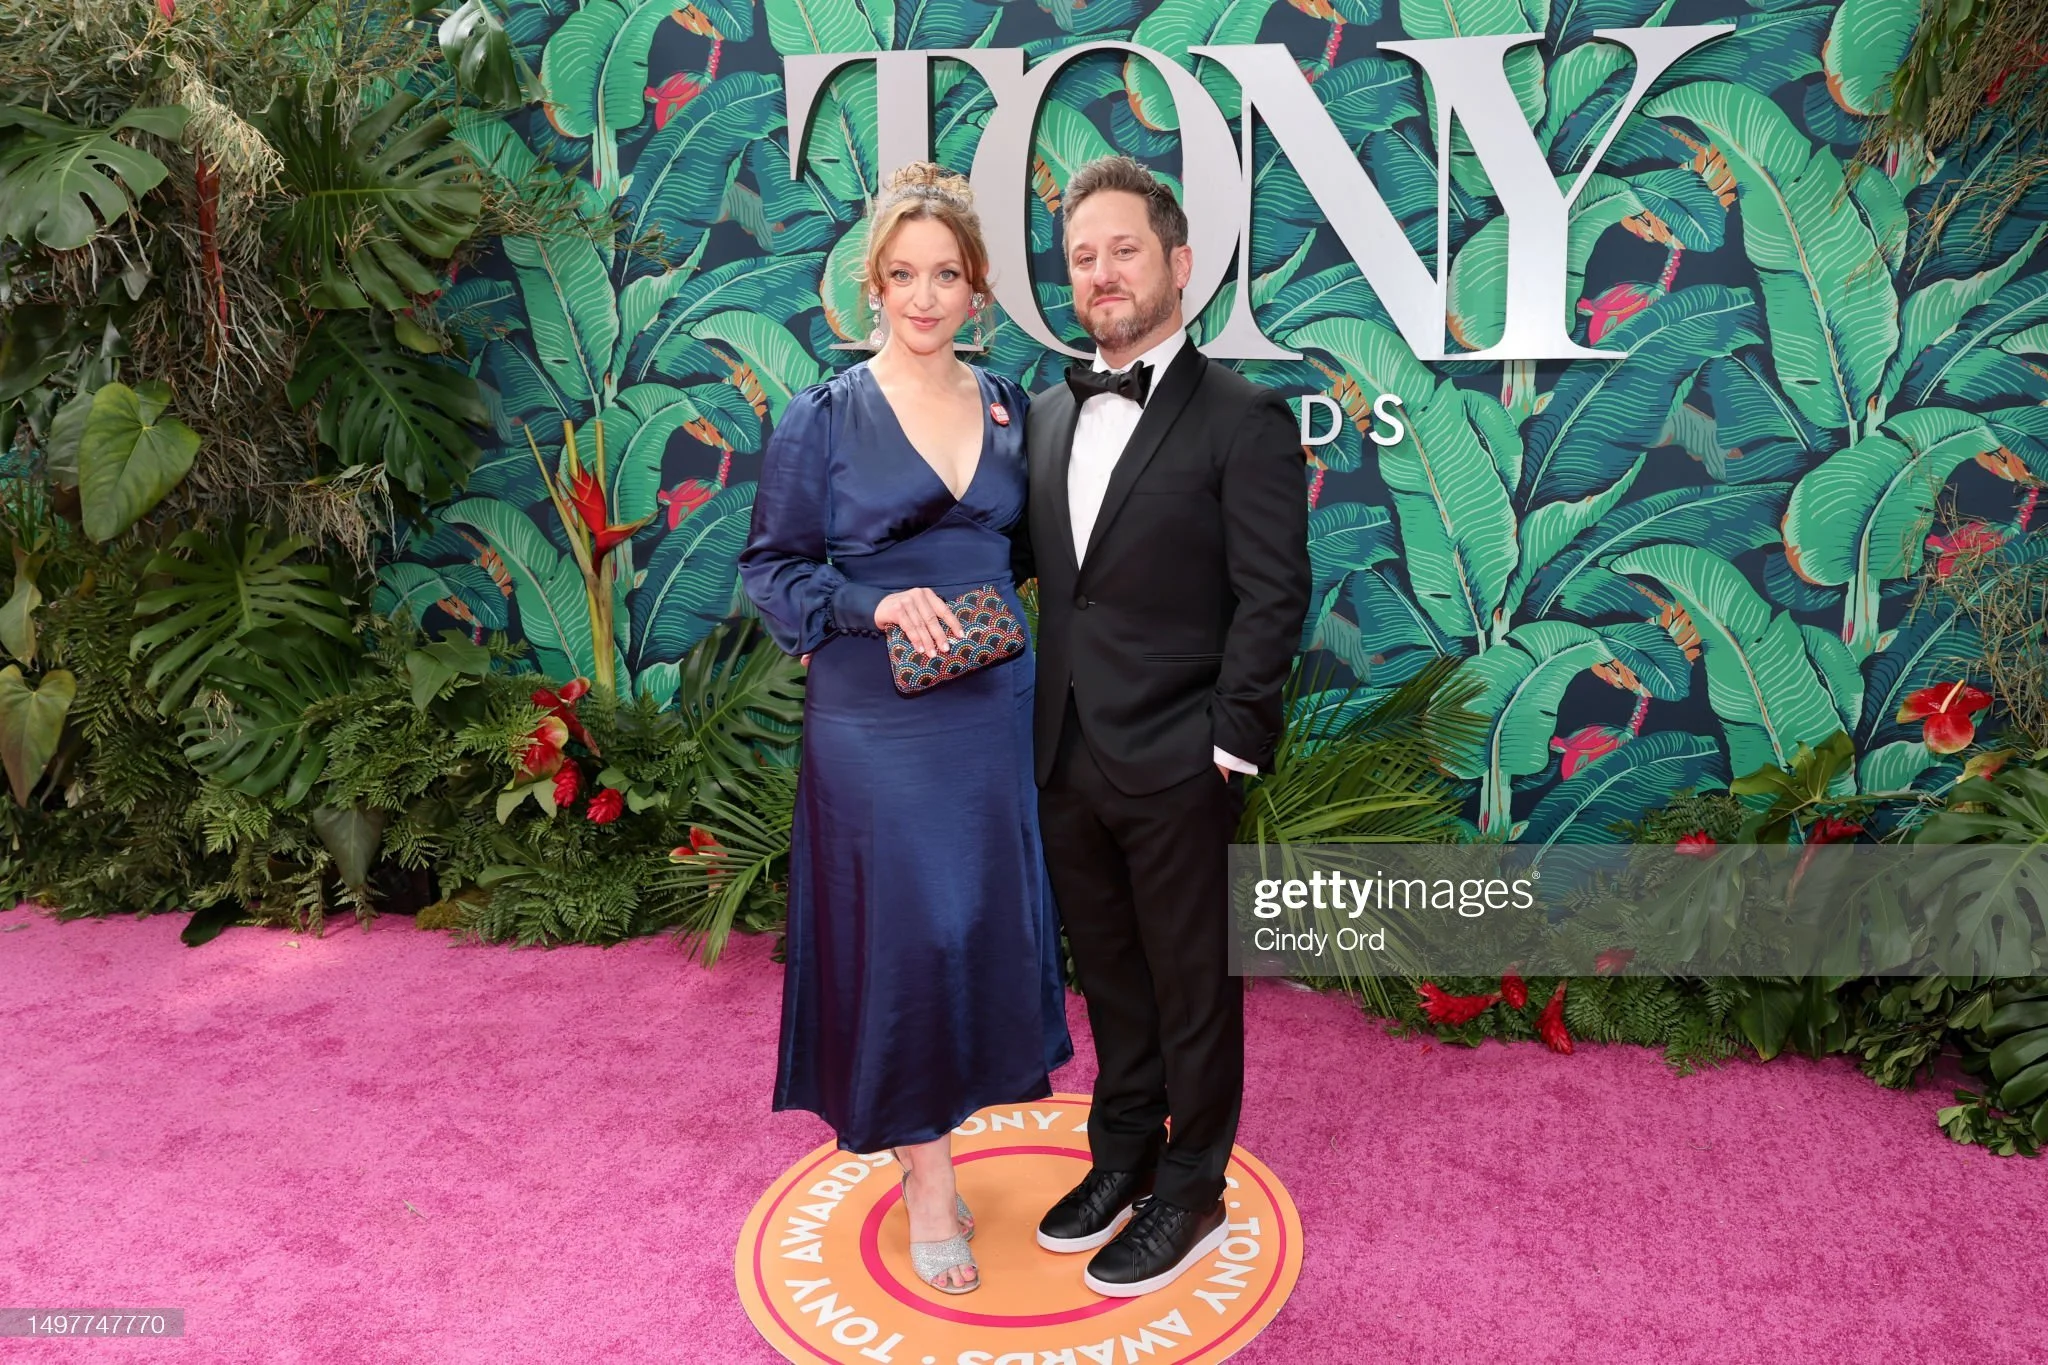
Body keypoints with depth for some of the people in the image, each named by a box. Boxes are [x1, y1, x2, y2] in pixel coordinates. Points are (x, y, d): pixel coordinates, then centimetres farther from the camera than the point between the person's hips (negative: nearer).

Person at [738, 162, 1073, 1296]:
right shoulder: (824, 417, -4)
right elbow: (770, 567, -3)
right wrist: (877, 606, -17)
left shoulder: (1008, 406, 7)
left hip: (994, 711, 4)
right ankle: (927, 1181, 21)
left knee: (988, 926, 9)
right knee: (903, 933, 1)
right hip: (876, 721, -4)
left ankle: (929, 1131, 32)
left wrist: (994, 625, -4)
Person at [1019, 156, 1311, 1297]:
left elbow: (1273, 598, -12)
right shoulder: (1051, 414, 10)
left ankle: (1192, 1194, 29)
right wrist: (1041, 725, 4)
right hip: (1069, 760, 6)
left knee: (1193, 988, 10)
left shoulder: (1244, 419, -9)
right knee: (1111, 975, 20)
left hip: (1178, 770, -6)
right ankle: (1123, 1157, 39)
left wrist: (1229, 748, -14)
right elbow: (1041, 573, 13)